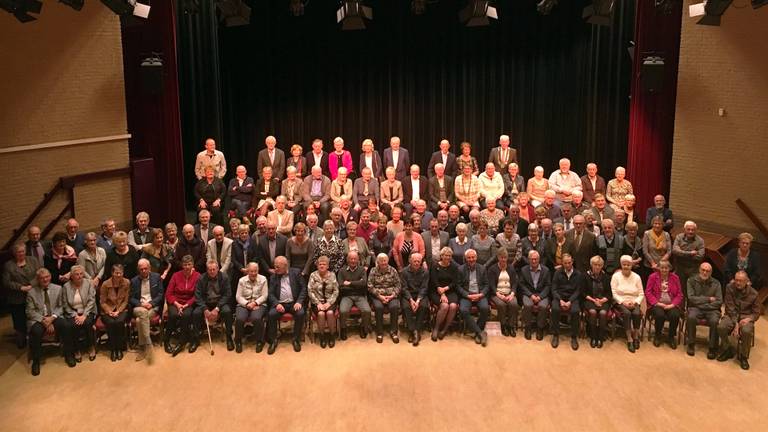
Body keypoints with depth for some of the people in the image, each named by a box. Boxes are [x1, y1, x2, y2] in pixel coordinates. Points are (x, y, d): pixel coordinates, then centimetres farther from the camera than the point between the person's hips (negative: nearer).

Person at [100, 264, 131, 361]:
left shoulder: (127, 283, -5)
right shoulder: (105, 284, -8)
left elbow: (125, 300, -1)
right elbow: (102, 302, -2)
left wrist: (118, 311, -13)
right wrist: (110, 312, -15)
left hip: (122, 309, 0)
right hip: (108, 310, 0)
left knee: (120, 322, -31)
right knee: (111, 323, -30)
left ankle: (120, 349, -16)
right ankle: (113, 350, -15)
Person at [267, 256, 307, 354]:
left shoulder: (295, 273, 5)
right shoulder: (273, 276, 8)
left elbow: (303, 288, 3)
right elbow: (271, 293, 2)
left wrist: (299, 302, -11)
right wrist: (277, 304, -17)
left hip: (294, 303, -1)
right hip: (279, 303, 1)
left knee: (300, 313, -30)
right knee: (271, 314, -28)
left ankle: (296, 339, -10)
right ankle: (273, 341, -11)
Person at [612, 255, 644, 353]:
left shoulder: (637, 277, 8)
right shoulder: (616, 276, 2)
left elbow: (641, 294, 5)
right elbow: (614, 293, -5)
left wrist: (635, 302, -13)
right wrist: (623, 302, -17)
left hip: (634, 303, 2)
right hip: (620, 302, -2)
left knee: (636, 313, -30)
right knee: (627, 313, -32)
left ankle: (636, 337, -11)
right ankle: (629, 339, -27)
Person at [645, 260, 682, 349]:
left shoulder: (675, 278, 7)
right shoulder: (652, 277, 3)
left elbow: (679, 294, 5)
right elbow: (648, 292, -1)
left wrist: (672, 305, -10)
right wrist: (657, 303, -12)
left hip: (671, 305, 2)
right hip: (657, 304, -2)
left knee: (675, 315, -29)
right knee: (660, 315, -32)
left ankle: (672, 337, -3)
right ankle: (657, 336, -4)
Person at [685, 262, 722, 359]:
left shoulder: (716, 283, 4)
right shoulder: (692, 281, 2)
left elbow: (719, 302, -2)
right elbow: (691, 298, -6)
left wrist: (701, 302, -11)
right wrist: (708, 299, -7)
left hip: (711, 309, 0)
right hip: (696, 308, 0)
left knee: (714, 321, -31)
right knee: (691, 317, -32)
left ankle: (713, 348, -14)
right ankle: (691, 344, -14)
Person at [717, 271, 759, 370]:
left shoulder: (753, 293, -4)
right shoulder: (730, 288, -6)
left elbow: (756, 312, 4)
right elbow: (730, 308, -9)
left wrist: (749, 319, -19)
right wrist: (735, 324, -18)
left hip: (746, 317, 0)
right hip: (731, 315, 0)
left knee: (747, 331, -34)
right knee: (721, 327, -31)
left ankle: (743, 357, -7)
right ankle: (727, 350, -1)